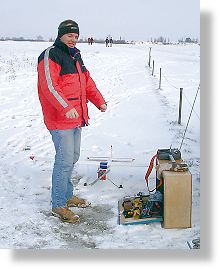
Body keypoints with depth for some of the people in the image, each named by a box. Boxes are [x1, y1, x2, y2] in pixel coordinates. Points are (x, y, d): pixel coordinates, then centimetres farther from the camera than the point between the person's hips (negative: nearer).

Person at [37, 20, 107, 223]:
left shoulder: (75, 56, 18)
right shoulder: (50, 56, -11)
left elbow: (87, 82, 23)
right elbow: (49, 86, -23)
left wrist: (99, 101, 10)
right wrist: (66, 108, -34)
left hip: (77, 118, 10)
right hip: (60, 120, -9)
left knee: (72, 157, 18)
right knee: (65, 161, -7)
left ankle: (67, 195, 33)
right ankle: (58, 205, 5)